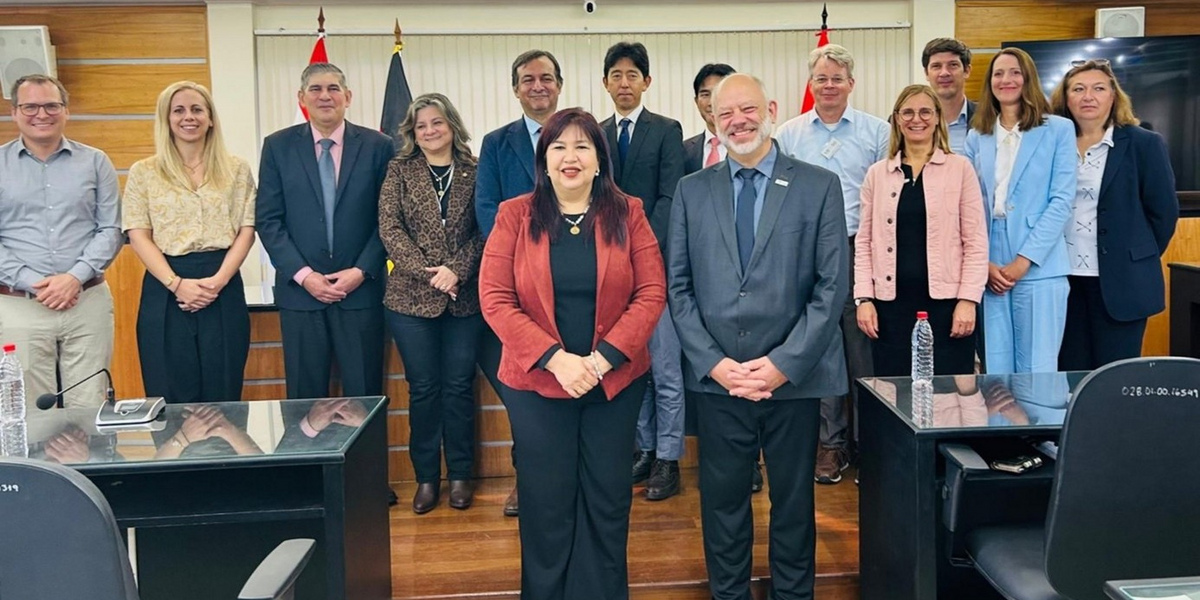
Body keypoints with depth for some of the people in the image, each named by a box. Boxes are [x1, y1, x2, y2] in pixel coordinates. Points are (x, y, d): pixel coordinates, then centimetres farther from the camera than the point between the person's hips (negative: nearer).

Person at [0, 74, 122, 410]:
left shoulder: (95, 162, 9)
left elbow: (111, 230, 4)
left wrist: (75, 277, -11)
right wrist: (32, 283, -11)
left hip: (88, 303, 1)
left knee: (89, 410, 3)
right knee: (30, 415, 4)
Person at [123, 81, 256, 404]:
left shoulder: (236, 169, 9)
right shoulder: (143, 172, 7)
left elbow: (246, 230, 3)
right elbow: (138, 235, 1)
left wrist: (218, 281, -11)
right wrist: (177, 284, -13)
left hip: (224, 288, 1)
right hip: (165, 291, 0)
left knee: (223, 397, 3)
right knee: (171, 399, 2)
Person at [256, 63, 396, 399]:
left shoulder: (378, 146, 2)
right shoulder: (278, 146, 5)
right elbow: (268, 220, 2)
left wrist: (362, 271, -8)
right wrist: (303, 275, -8)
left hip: (361, 289, -1)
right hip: (300, 291, 1)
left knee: (364, 395, 4)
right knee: (305, 399, 6)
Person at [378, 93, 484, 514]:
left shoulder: (473, 171, 5)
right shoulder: (399, 170, 5)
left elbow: (484, 231, 0)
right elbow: (389, 228, -3)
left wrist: (456, 270, -15)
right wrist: (426, 272, -13)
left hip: (463, 297, 0)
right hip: (410, 297, 0)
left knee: (459, 385, 6)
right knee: (423, 387, 6)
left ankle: (460, 475, 18)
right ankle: (426, 477, 17)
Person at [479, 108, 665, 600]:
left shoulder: (627, 214, 1)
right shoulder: (514, 216, -1)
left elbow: (652, 292, -4)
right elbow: (495, 299, -7)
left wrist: (602, 359, -15)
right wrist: (555, 358, -17)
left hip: (616, 382, 1)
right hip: (536, 383, -1)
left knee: (607, 501, 11)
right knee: (547, 505, 9)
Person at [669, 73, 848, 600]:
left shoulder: (819, 187, 1)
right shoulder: (692, 191, 6)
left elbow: (832, 286, -4)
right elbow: (678, 287, 3)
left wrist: (785, 363, -12)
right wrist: (714, 362, -8)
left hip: (794, 378, -1)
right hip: (716, 379, 1)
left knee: (794, 501, 13)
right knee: (722, 501, 10)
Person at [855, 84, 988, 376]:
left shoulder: (960, 169, 4)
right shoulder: (877, 173, 10)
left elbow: (976, 242, 1)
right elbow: (864, 242, 10)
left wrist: (968, 300, -7)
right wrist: (864, 298, 0)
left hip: (946, 301, -2)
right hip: (891, 302, 2)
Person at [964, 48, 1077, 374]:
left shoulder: (1059, 130, 3)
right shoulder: (977, 136, 12)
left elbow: (1061, 200, -4)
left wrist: (1023, 261, -11)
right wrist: (983, 262, -4)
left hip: (1039, 269, -3)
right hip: (989, 271, 3)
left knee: (1036, 373, -1)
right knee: (996, 372, 5)